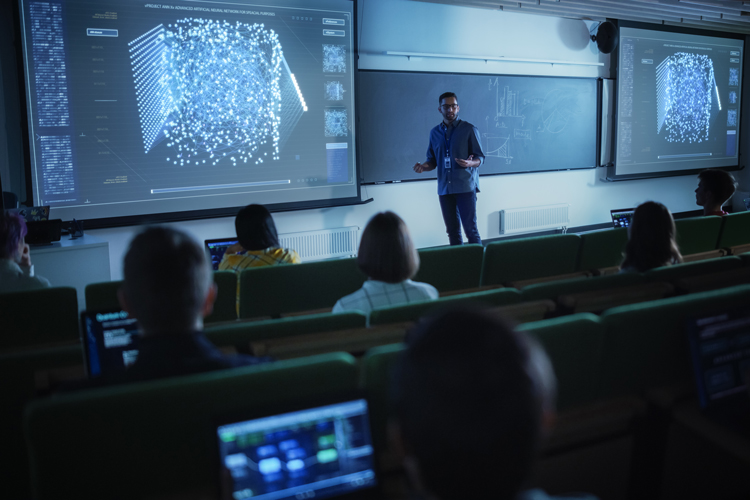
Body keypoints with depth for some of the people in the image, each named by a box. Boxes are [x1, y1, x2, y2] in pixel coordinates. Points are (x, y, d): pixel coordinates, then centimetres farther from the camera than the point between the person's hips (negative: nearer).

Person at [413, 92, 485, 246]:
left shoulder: (469, 129, 0)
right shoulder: (435, 133, 13)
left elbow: (480, 158, 0)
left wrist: (470, 163, -23)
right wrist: (423, 166, -4)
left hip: (466, 186, -4)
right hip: (444, 188, 4)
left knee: (470, 229, -7)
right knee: (452, 231, 8)